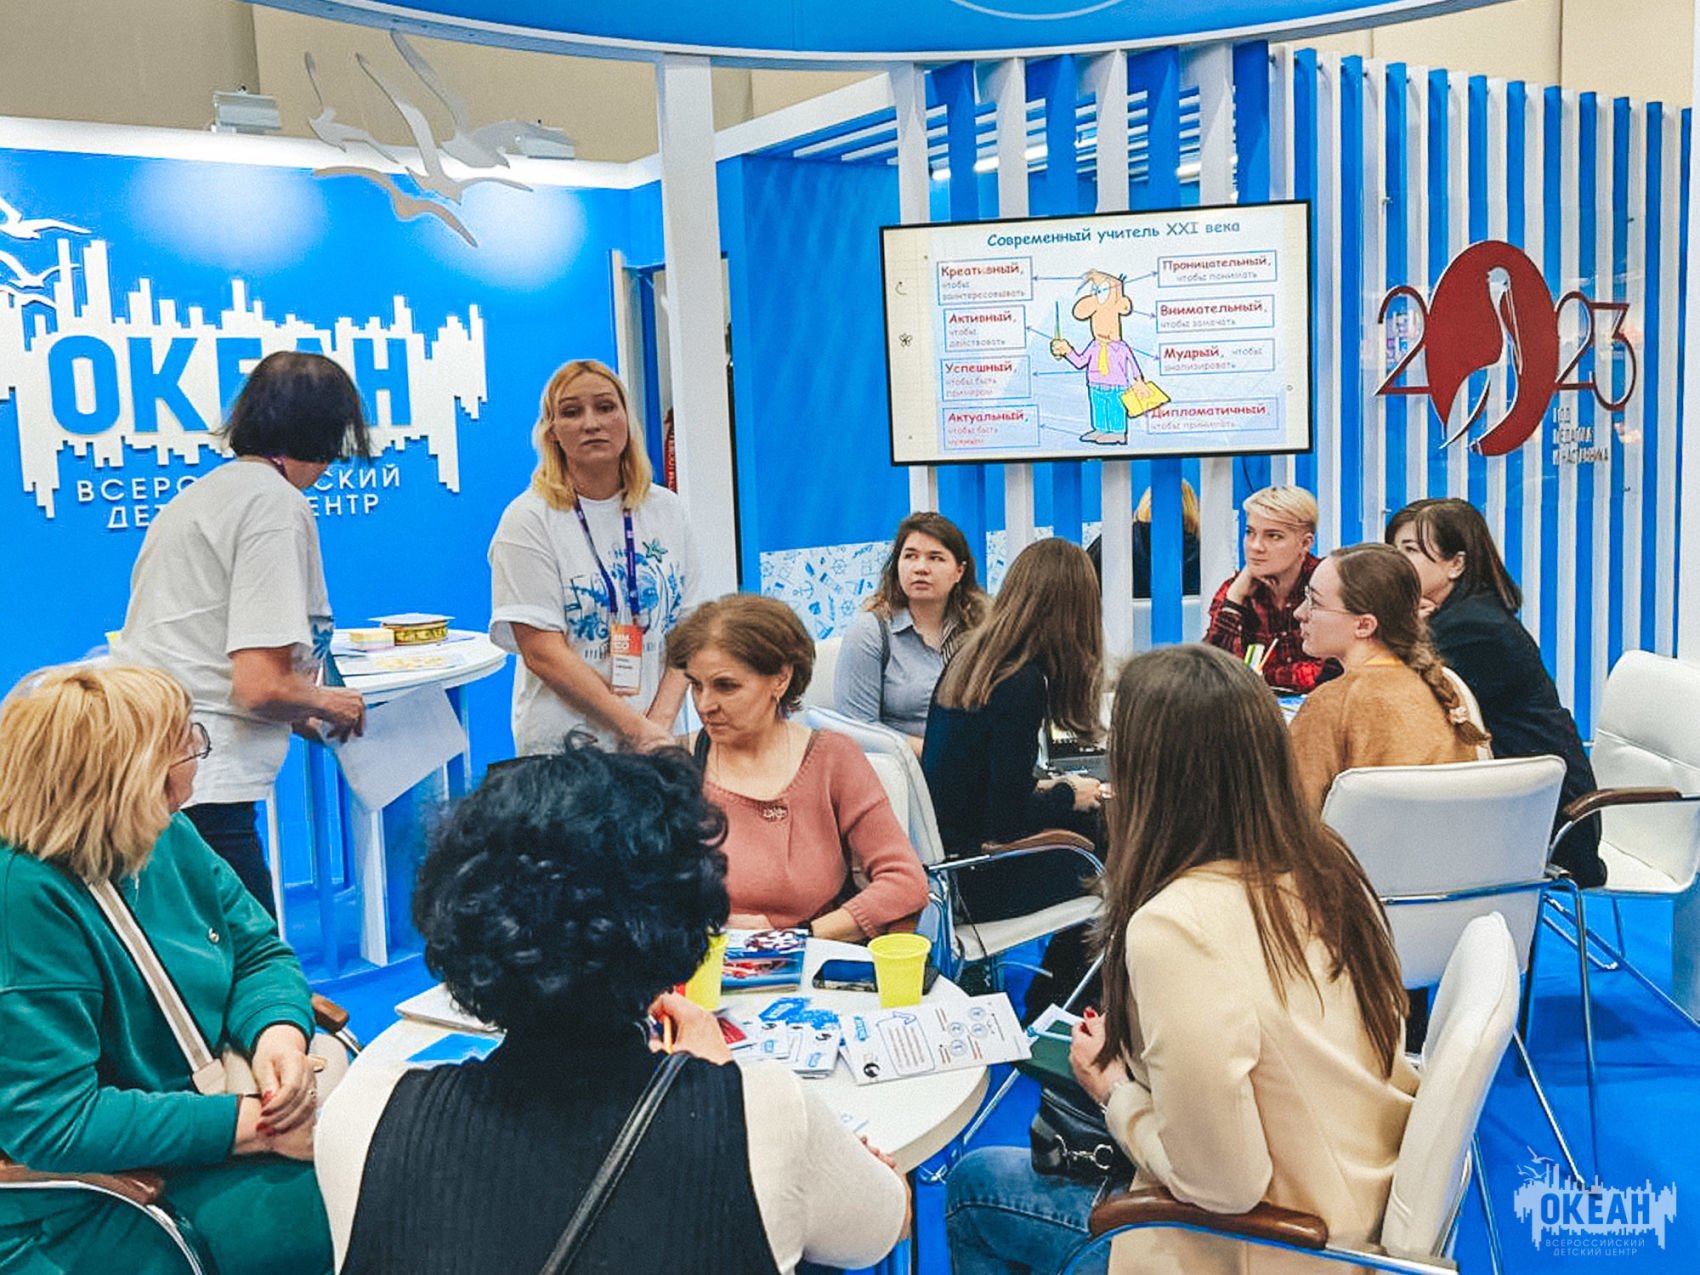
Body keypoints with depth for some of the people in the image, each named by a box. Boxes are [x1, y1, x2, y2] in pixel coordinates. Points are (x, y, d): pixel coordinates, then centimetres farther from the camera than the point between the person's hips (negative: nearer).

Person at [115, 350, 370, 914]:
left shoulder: (198, 493, 18)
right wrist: (329, 702, 3)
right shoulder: (277, 503, -10)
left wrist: (300, 718, 24)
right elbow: (263, 686, -17)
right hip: (197, 791, -9)